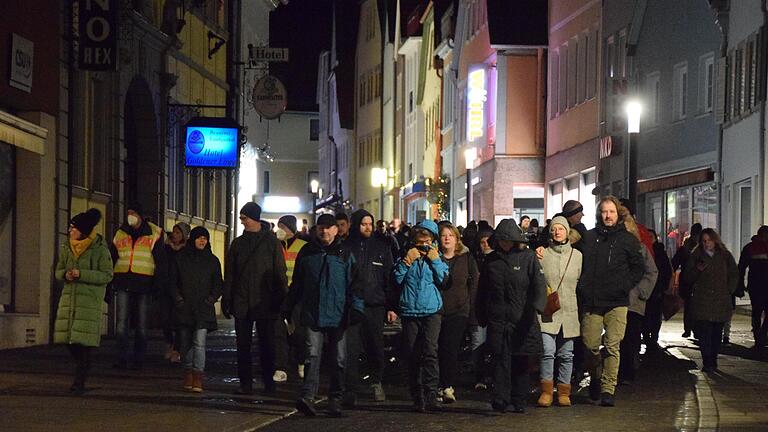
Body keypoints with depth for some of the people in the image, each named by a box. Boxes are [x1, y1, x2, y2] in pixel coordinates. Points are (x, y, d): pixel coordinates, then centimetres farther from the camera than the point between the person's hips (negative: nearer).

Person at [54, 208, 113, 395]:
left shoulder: (100, 249, -8)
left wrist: (81, 274, -18)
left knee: (84, 341, -10)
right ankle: (83, 369, 28)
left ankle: (80, 382, -6)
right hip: (69, 297, 6)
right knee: (67, 338, 5)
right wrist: (65, 274, -8)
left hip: (90, 300, -6)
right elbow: (58, 271, 17)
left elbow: (107, 275, -10)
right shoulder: (66, 248, 10)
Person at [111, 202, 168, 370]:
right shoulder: (120, 234, 11)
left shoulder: (154, 234, 2)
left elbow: (161, 262, 1)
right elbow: (111, 259, 17)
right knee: (122, 323, -8)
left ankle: (138, 358, 14)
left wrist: (159, 283, -8)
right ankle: (124, 357, -7)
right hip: (123, 284, 2)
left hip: (144, 284, -2)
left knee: (141, 325, 6)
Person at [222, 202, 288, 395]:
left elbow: (280, 273, 0)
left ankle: (269, 382, 13)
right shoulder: (238, 243, 10)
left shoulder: (271, 242, 1)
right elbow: (229, 275, 11)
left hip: (265, 304, -3)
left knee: (267, 345, 4)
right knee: (243, 346, 3)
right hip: (242, 304, 3)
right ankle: (245, 383, 7)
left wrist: (281, 300, -7)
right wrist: (226, 300, 4)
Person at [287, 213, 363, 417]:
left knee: (339, 358, 5)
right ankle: (308, 397, -20)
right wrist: (288, 307, 13)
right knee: (313, 355, -11)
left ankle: (335, 399, 13)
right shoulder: (307, 252, 9)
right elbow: (297, 283, 15)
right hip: (312, 314, 0)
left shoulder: (345, 254, 5)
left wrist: (356, 307, -8)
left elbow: (353, 283, 3)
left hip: (338, 315, 0)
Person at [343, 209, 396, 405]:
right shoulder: (346, 246, 4)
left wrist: (391, 306, 1)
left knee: (375, 347, 7)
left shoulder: (382, 246, 7)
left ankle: (376, 382, 27)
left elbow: (390, 277, 6)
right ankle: (352, 389, 1)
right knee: (351, 349, -5)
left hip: (375, 306, 1)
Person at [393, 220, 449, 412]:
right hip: (409, 311, 2)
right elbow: (397, 279, -1)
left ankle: (431, 393, -20)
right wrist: (407, 261, -7)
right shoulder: (406, 257, 11)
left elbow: (444, 281, -2)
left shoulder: (436, 258, 10)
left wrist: (435, 261, -6)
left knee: (429, 351, -17)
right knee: (412, 355, 3)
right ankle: (417, 395, 11)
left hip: (431, 311, -2)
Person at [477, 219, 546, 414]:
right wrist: (481, 316, 18)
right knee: (500, 357, -10)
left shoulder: (528, 257, 1)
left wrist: (536, 306, -23)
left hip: (522, 318, -1)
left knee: (521, 361, 6)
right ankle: (500, 399, -16)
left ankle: (519, 401, 15)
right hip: (497, 319, 1)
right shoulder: (491, 259, 10)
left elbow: (539, 285, -6)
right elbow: (482, 290, 17)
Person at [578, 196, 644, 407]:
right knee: (590, 345, 2)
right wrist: (581, 287, 5)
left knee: (612, 346, -9)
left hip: (616, 302, -2)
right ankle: (595, 379, 27)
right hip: (591, 302, 2)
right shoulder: (589, 237, 9)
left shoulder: (628, 239, 6)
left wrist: (624, 286, -1)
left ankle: (608, 389, -6)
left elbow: (639, 267, 9)